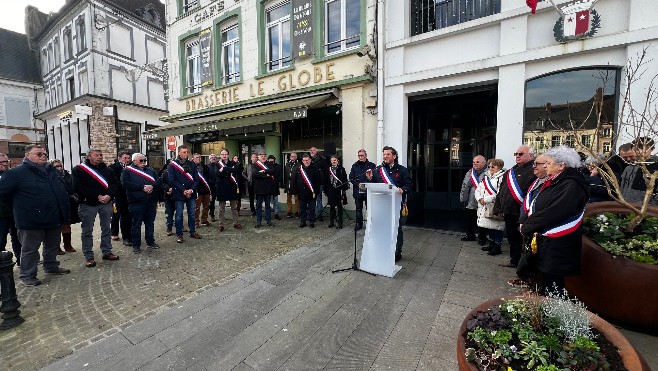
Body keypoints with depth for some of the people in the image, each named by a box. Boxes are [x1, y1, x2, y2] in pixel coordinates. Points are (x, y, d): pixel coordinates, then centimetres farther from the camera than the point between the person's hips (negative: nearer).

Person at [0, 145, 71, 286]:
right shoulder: (17, 173, -9)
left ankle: (51, 267, 35)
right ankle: (27, 275, 20)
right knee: (30, 249, 7)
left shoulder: (52, 171, 9)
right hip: (32, 221, -6)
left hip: (54, 218, 6)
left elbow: (62, 190, 21)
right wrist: (19, 206, -1)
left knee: (53, 246, 19)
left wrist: (64, 212, 14)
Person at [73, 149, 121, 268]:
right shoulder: (79, 170, -2)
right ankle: (88, 257, 14)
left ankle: (107, 252, 22)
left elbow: (115, 184, 3)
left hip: (106, 203, 4)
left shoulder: (107, 170, 9)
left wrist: (109, 195, -16)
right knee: (87, 231, 4)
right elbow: (78, 187, -12)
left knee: (106, 229, 11)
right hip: (88, 204, -3)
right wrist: (97, 196, -18)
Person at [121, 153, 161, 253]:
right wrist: (142, 187, -17)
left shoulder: (150, 170, 14)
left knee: (150, 223, 13)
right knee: (136, 224, 5)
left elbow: (159, 181, 5)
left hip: (151, 202, 4)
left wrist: (152, 186, -15)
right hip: (136, 203, -4)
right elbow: (125, 184, -12)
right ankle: (136, 245, 16)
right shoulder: (127, 171, 2)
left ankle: (150, 241, 25)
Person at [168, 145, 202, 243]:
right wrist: (183, 190, -15)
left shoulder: (192, 164, 8)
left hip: (191, 194, 3)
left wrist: (191, 190, -11)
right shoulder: (172, 164, -2)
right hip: (179, 194, -3)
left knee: (192, 214, 12)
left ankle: (193, 232, 24)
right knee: (179, 215, 4)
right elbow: (172, 180, -8)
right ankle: (179, 235, 15)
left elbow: (196, 179, 4)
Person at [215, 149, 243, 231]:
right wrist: (229, 173, -18)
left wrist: (224, 169, -18)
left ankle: (236, 223, 17)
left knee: (234, 207, 8)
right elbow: (218, 173, -14)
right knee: (222, 208, 6)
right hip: (221, 188, -1)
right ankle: (221, 224, 14)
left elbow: (236, 170, -15)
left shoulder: (232, 163, 8)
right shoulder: (217, 164, 5)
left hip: (232, 187, 1)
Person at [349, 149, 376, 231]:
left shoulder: (371, 165, 1)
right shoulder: (355, 166, 11)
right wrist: (358, 184, -10)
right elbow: (351, 177, 5)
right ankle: (359, 223, 22)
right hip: (357, 191, 3)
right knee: (358, 208, 11)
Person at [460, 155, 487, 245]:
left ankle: (482, 238, 25)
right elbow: (464, 186, 12)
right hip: (470, 203, 6)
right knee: (469, 220, 17)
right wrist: (463, 198, 8)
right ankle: (470, 235, 34)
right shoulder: (469, 173, 9)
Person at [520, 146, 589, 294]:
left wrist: (527, 227, -13)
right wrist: (525, 222, -1)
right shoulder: (553, 182, 10)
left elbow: (551, 214, -23)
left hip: (557, 245, -9)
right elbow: (535, 206, 12)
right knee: (545, 278, 20)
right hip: (545, 241, 9)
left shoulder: (572, 186, -18)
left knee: (552, 284, 3)